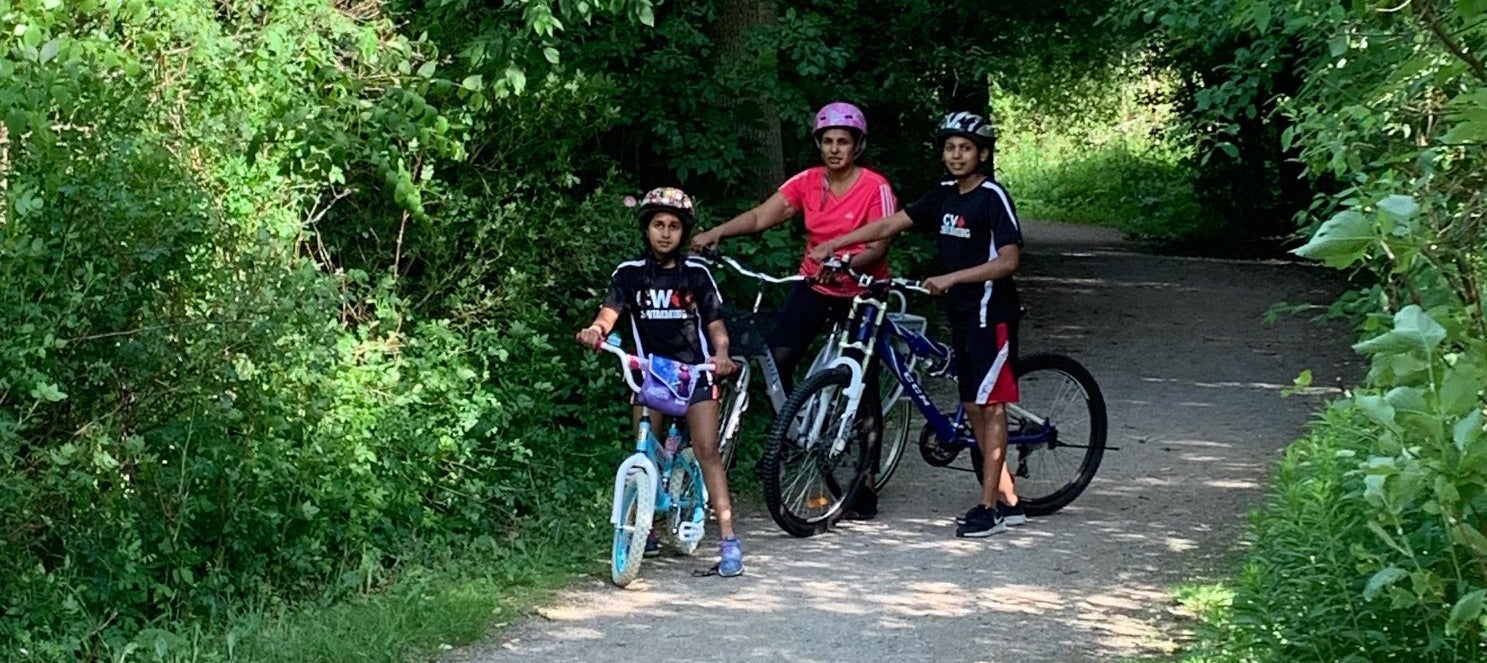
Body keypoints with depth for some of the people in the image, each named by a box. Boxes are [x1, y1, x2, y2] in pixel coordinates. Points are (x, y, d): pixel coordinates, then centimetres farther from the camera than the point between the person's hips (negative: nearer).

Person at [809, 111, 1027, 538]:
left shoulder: (992, 196, -12)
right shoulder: (945, 196, 10)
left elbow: (1008, 260, -19)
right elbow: (890, 225, 11)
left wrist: (951, 278, -23)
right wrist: (832, 245, 5)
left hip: (991, 313, -8)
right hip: (961, 313, 8)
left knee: (989, 405, -5)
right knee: (974, 407, 9)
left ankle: (988, 506, -2)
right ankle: (1008, 502, 16)